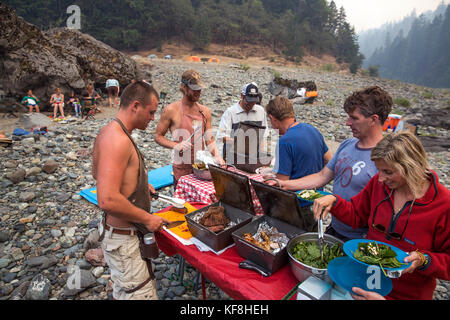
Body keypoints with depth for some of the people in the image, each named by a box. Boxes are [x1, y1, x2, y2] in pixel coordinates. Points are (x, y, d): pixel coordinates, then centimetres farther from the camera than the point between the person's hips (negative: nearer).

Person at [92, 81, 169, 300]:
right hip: (122, 239, -10)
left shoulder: (108, 132, 6)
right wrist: (147, 218, -22)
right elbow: (108, 201, -35)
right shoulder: (118, 140, -27)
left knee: (123, 292, 28)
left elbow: (98, 174, 21)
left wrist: (136, 183, 15)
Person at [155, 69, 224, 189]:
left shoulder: (205, 111, 7)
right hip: (182, 170, -4)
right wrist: (175, 146, -19)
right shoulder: (171, 110, -7)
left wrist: (217, 155, -9)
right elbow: (158, 136, -2)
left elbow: (209, 140, 7)